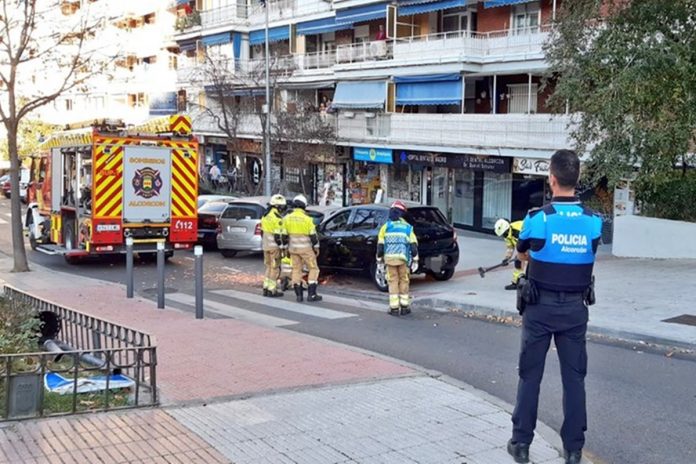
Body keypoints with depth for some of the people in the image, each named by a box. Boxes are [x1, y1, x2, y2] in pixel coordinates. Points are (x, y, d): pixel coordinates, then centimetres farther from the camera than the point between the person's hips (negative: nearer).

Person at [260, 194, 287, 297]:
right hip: (274, 246, -8)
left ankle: (266, 288, 19)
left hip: (266, 245, 8)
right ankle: (272, 290, 1)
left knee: (268, 266, 17)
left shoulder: (265, 216, 11)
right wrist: (283, 247, -14)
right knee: (275, 268, -1)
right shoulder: (277, 218, -17)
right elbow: (279, 234, -20)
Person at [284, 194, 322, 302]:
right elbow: (313, 235, -10)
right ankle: (311, 294, 1)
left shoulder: (287, 218, -1)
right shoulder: (307, 219, -14)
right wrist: (316, 248, 3)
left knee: (296, 270, 12)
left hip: (293, 248, 5)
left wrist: (286, 247, 16)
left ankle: (299, 295, 10)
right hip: (306, 248, -4)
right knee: (313, 269, 6)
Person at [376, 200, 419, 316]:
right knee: (404, 281, 10)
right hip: (403, 258, 0)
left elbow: (380, 245, 4)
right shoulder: (407, 227, 5)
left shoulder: (386, 226, 5)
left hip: (389, 258, 0)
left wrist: (379, 258, 13)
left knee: (393, 281, 5)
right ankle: (404, 307, 13)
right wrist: (415, 260, 5)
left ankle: (394, 308, 4)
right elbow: (413, 245, 0)